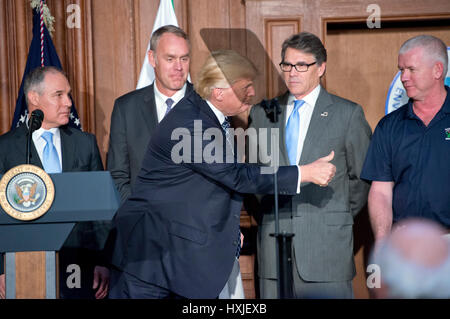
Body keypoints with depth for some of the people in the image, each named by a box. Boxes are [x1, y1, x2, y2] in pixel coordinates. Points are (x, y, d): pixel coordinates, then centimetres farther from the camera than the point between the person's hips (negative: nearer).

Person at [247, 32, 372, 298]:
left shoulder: (348, 114, 3)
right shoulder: (261, 114, 11)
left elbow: (364, 178, 8)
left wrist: (340, 218, 8)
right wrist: (264, 217, 11)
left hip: (327, 245, -2)